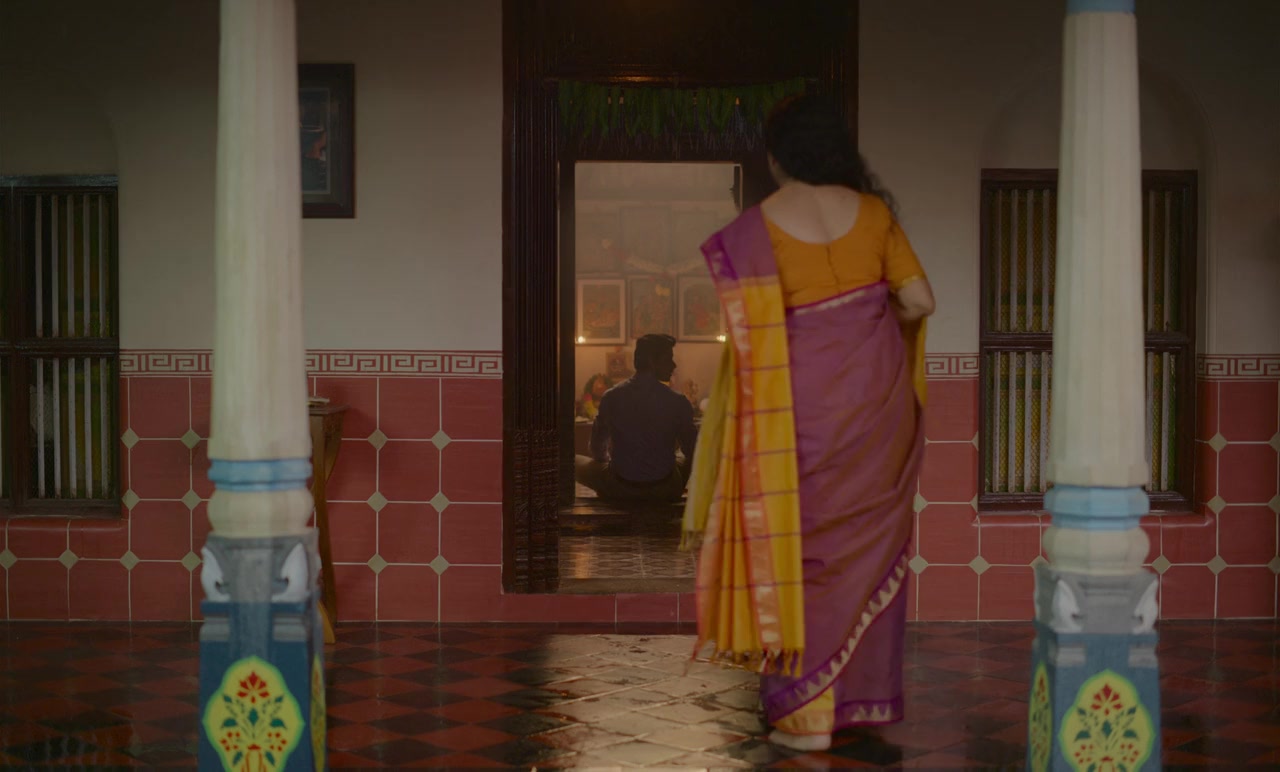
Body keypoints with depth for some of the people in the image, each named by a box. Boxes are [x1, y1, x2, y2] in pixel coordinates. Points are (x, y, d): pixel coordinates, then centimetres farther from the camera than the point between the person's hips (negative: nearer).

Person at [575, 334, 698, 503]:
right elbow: (692, 453, 2)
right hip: (664, 491, 0)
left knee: (576, 462, 24)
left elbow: (597, 450, 8)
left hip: (618, 489, 0)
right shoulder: (677, 402, -9)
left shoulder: (610, 397, -4)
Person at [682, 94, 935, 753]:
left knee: (801, 546, 7)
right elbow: (919, 300, 0)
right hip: (877, 399, 3)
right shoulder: (872, 211, 1)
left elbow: (750, 335, -11)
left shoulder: (751, 232, -7)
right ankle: (866, 694, 23)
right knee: (869, 543, 14)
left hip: (803, 407, -3)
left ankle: (806, 713, 10)